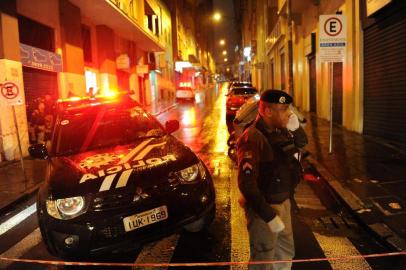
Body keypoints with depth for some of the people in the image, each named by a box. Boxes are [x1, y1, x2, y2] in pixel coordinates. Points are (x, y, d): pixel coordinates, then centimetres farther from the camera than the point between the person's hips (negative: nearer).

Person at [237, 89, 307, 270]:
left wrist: (295, 126, -3)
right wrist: (269, 216, -27)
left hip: (283, 202, 8)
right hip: (264, 207, -8)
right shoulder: (253, 139, -26)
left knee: (286, 252, 26)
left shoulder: (279, 130, 0)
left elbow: (302, 142, 19)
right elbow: (246, 184, -30)